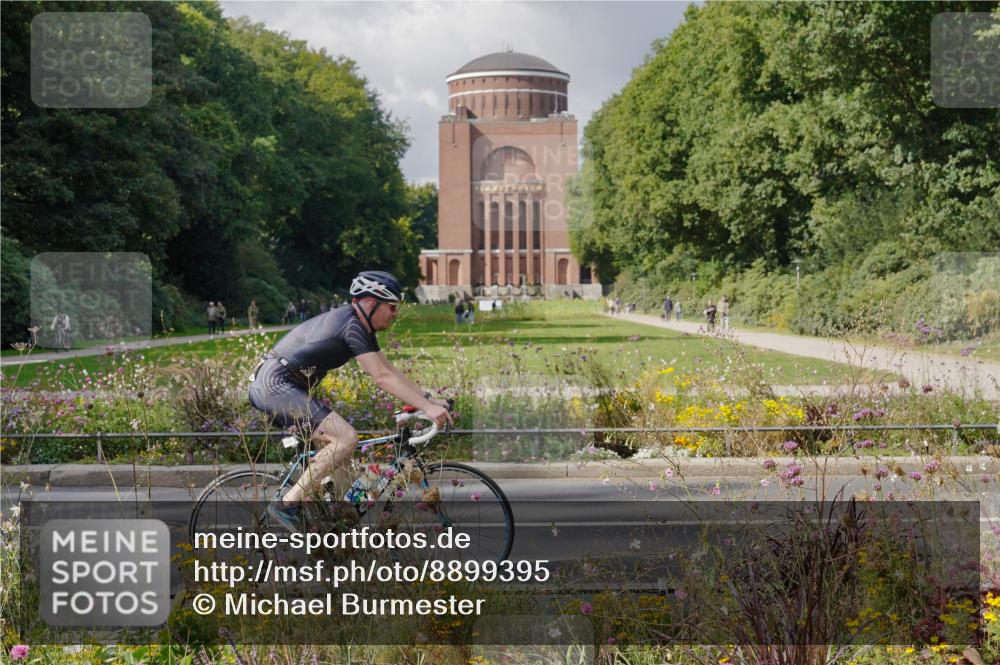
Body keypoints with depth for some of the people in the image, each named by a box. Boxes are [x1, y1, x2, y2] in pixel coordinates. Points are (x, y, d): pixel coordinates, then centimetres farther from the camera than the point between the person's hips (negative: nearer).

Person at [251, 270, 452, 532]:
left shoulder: (362, 327, 14)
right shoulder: (351, 325, -17)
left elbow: (390, 370, 16)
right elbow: (382, 377, -22)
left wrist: (430, 399, 8)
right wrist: (427, 408, -24)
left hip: (270, 386, 11)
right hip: (276, 385, -11)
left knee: (335, 444, 14)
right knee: (346, 437, -19)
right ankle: (288, 504, -17)